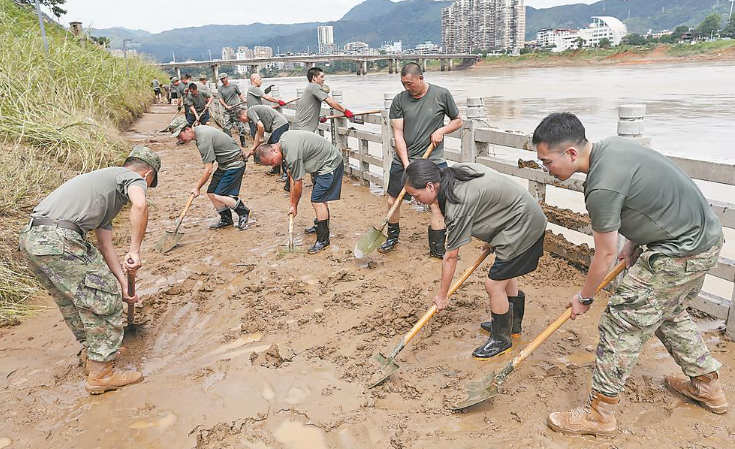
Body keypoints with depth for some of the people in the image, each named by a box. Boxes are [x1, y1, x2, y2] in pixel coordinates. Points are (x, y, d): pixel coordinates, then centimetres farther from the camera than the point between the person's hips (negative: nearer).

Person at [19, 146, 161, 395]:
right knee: (105, 299, 1)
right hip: (59, 239, -10)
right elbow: (140, 205, -21)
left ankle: (94, 351, 43)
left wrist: (123, 281, 24)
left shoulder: (105, 178, 32)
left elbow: (104, 245, 27)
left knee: (72, 299, 26)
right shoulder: (133, 177, 7)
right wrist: (134, 251, -13)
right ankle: (100, 374, 11)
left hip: (30, 237, 10)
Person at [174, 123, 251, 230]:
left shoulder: (203, 140, -24)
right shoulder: (200, 129, 5)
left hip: (234, 164, -10)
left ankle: (243, 211, 4)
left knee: (219, 196, -16)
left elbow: (208, 170, -22)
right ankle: (226, 219, 18)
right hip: (224, 164, 10)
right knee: (211, 193, 5)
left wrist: (197, 188, -11)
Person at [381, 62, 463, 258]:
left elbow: (458, 121, 9)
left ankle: (437, 249, 9)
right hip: (402, 161, 2)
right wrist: (406, 164, -14)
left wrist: (441, 130, -12)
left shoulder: (442, 95, -4)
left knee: (436, 205, -5)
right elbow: (398, 134, -5)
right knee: (392, 201, 10)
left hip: (432, 161, -2)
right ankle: (392, 238, 33)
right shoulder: (399, 100, -2)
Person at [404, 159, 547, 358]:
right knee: (506, 274, 25)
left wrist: (442, 295, -4)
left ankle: (501, 339, 19)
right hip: (530, 217, 11)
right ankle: (512, 324, 45)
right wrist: (492, 238, 16)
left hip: (522, 227, -10)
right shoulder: (456, 171, -3)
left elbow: (450, 257, -17)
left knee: (494, 284, -3)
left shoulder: (458, 207, -27)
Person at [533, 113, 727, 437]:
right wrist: (633, 244, 13)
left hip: (679, 253, -10)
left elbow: (605, 255, -15)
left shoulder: (602, 187, -27)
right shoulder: (610, 145, 1)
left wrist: (584, 298, 0)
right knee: (669, 315, 26)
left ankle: (599, 414, 7)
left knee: (621, 323, -4)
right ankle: (708, 387, 43)